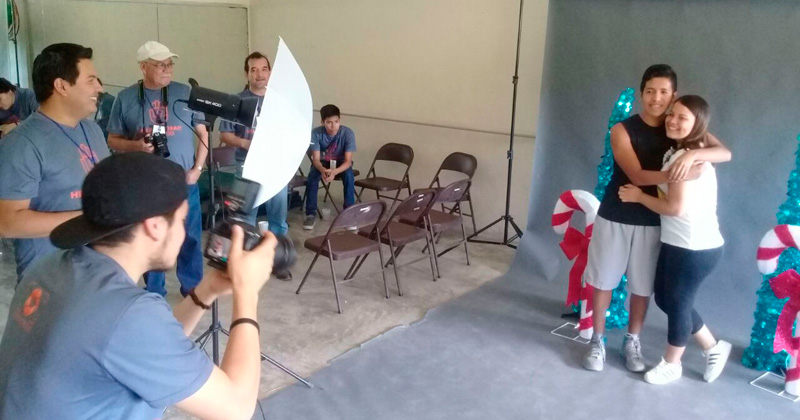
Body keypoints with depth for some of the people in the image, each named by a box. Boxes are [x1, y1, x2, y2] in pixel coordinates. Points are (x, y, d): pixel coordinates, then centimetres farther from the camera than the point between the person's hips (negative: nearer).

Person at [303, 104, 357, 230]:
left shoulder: (348, 133, -25)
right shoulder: (316, 133, -23)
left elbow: (348, 161, -27)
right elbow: (316, 159, -23)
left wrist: (334, 172, -47)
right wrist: (323, 170, -47)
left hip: (341, 163, -1)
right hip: (322, 162, 1)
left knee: (349, 176, -32)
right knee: (312, 176, -29)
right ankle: (311, 214, -18)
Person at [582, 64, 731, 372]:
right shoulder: (622, 130, -10)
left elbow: (725, 153, -14)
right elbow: (637, 175, -20)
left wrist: (692, 155, -33)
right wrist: (675, 175, -35)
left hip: (652, 221, 2)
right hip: (615, 217, -2)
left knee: (643, 286, 10)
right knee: (603, 281, 7)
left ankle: (632, 341, 29)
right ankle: (597, 341, 22)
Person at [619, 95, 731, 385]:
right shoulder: (676, 152, 11)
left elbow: (675, 207, -22)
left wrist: (639, 196, -10)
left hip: (696, 247, -10)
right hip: (678, 242, 10)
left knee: (676, 302, 7)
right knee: (665, 297, 19)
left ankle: (671, 364, 29)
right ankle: (713, 347, 37)